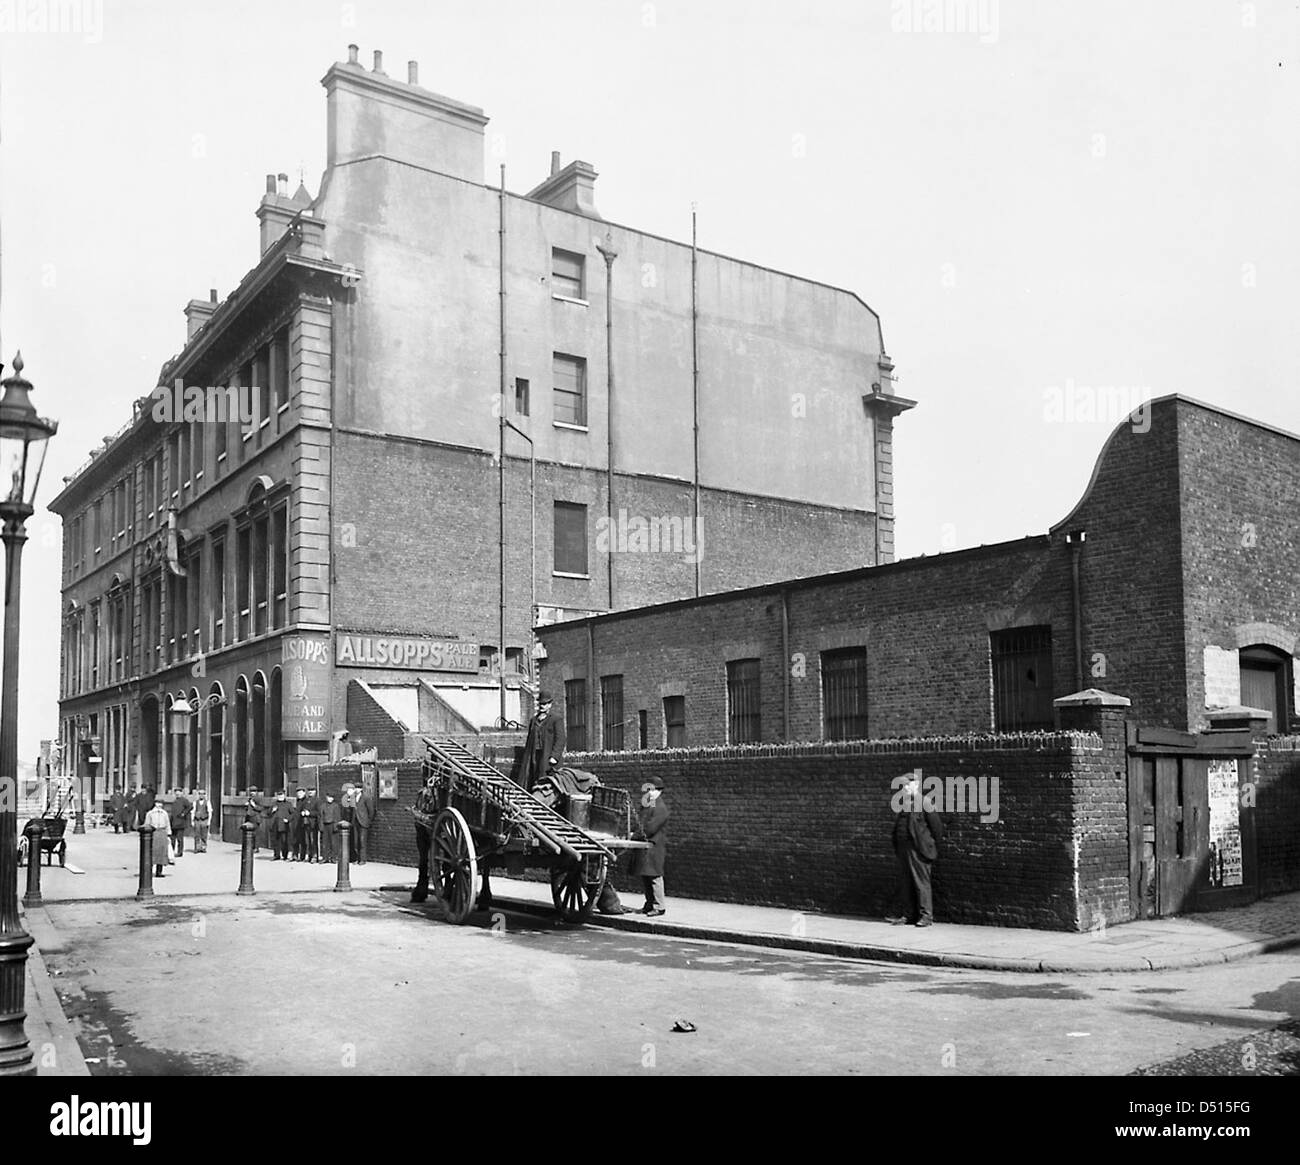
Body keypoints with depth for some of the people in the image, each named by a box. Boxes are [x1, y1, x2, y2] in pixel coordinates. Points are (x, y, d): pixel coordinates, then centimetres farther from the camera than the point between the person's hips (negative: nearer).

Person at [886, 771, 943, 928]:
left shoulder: (924, 802, -7)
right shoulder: (900, 803, 15)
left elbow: (936, 825, -6)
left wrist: (933, 845, -1)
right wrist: (895, 849, 17)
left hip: (918, 849, -7)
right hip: (902, 848, 7)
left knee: (921, 882, -4)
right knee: (905, 883, 9)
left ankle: (926, 916, 2)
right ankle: (908, 914, 15)